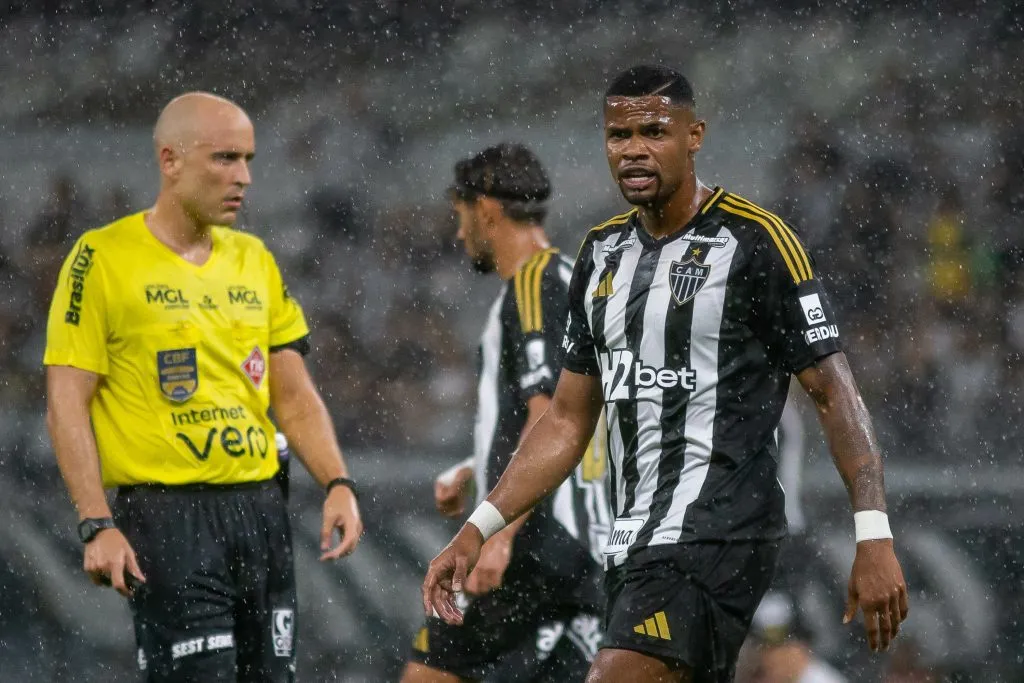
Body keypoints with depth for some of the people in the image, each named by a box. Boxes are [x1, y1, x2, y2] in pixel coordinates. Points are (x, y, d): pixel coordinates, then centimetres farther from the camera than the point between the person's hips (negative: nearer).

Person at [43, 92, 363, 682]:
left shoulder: (255, 259, 13)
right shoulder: (104, 258, -5)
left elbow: (294, 394, 16)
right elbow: (67, 405, -8)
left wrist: (338, 485, 0)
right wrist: (97, 526, -17)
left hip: (260, 508, 6)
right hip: (167, 515, -6)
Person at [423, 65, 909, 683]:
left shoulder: (755, 241, -7)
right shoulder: (602, 254, 15)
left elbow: (833, 392, -8)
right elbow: (568, 421, 20)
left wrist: (875, 537, -16)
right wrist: (478, 530, 12)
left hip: (717, 535, -8)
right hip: (634, 544, 8)